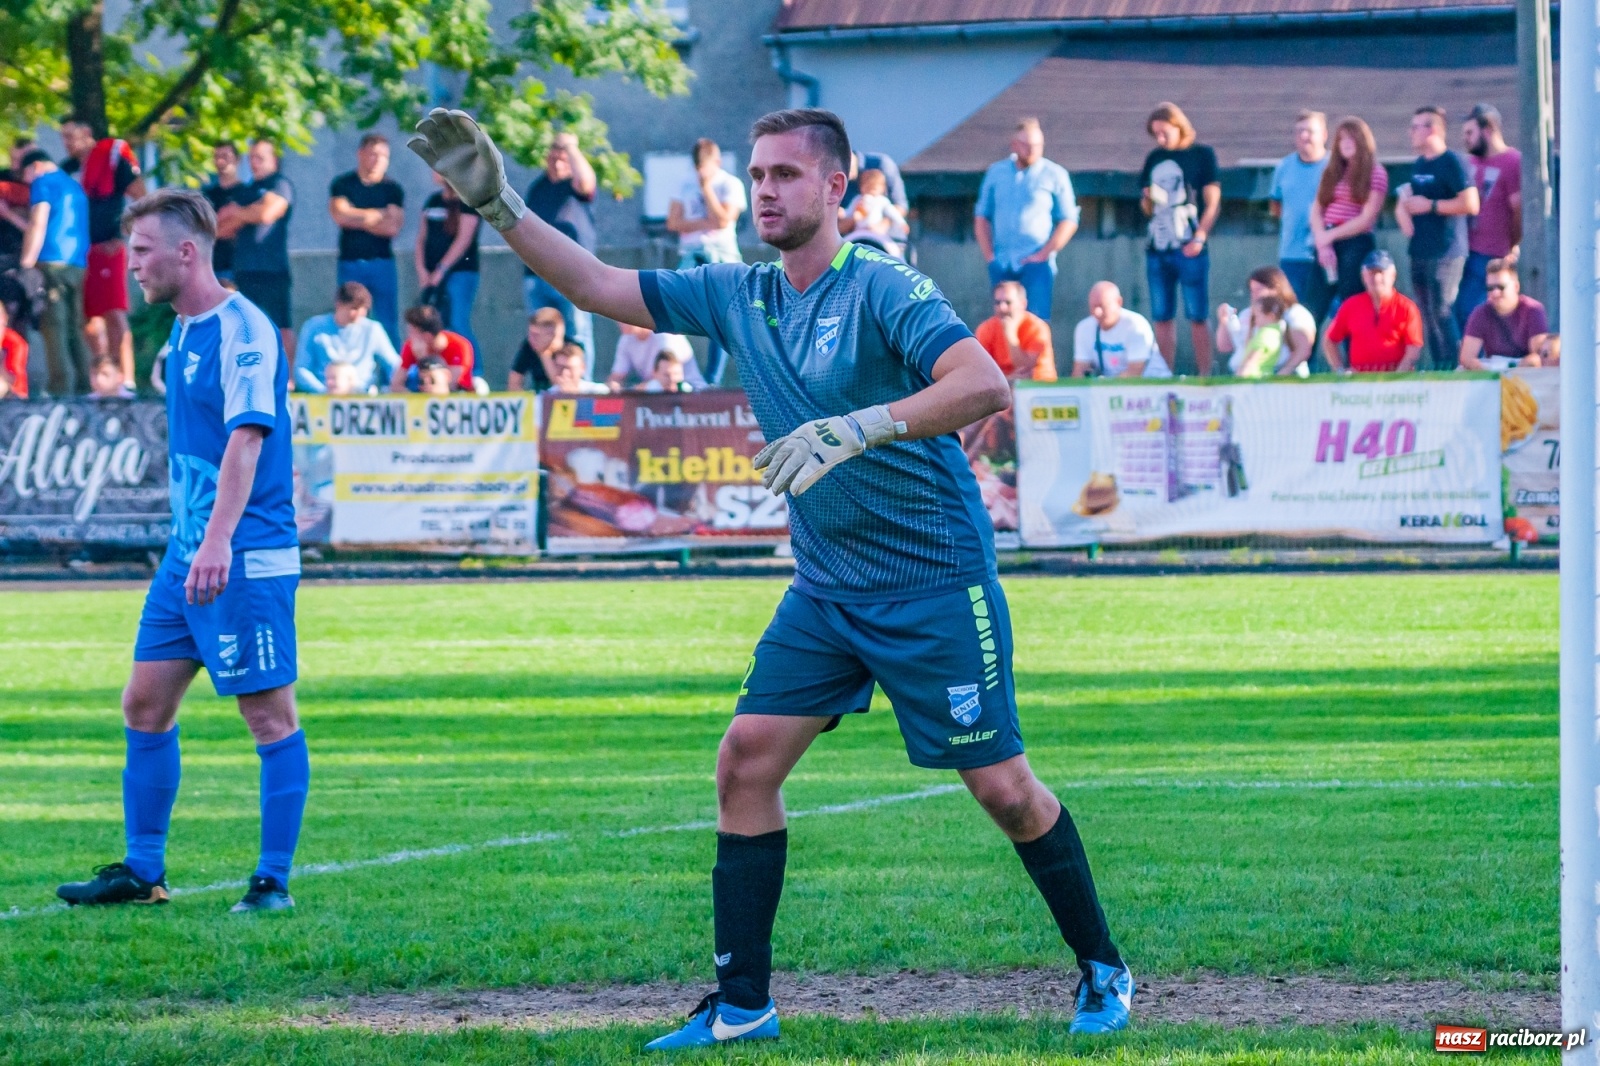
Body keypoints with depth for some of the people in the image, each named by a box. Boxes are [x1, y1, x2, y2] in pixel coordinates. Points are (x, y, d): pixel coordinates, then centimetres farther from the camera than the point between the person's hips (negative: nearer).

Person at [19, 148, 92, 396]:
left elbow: (38, 225, -9)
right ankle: (82, 387, 2)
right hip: (78, 264, 8)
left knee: (54, 327, -11)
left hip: (52, 262, -8)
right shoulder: (75, 187, 25)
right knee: (74, 329, 9)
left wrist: (27, 262, -9)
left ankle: (60, 388, -21)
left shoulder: (43, 183, 1)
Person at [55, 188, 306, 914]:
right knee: (145, 704, 9)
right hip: (185, 554, 10)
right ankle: (142, 870, 16)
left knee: (269, 714, -3)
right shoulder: (183, 334, 15)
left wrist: (219, 539, -32)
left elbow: (246, 438, -23)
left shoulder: (243, 330, -13)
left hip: (246, 557, -10)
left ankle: (274, 880, 0)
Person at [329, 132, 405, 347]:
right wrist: (378, 215, -5)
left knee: (388, 326, -2)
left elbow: (393, 227, -6)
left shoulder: (392, 189, 5)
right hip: (350, 263, 0)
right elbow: (340, 215, -10)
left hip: (382, 263, 0)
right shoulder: (342, 184, 6)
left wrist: (358, 219, -4)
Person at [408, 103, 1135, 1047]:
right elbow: (601, 286, 10)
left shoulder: (883, 289, -17)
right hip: (827, 588, 7)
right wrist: (500, 207, 0)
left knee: (1003, 787, -4)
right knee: (747, 760, -3)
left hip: (937, 581, -7)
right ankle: (742, 1006, 3)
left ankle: (1104, 973, 14)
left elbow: (985, 384, -30)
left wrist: (860, 428, -39)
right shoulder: (738, 296, 5)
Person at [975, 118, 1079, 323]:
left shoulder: (1055, 175, 1)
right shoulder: (995, 173, 12)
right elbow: (981, 217, 16)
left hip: (1036, 264, -4)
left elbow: (1069, 221, 0)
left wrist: (1043, 254, -8)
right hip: (1001, 265, 4)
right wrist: (988, 254, 4)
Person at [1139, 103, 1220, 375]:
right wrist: (1148, 199, -3)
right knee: (1162, 318, 6)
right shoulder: (1155, 158, 14)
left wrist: (1200, 237, -14)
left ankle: (1204, 376, -4)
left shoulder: (1201, 155, 1)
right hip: (1157, 249, 5)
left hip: (1189, 250, -5)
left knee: (1197, 317, -5)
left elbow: (1213, 202, -3)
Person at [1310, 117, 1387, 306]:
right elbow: (1316, 211, 10)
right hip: (1326, 243, 6)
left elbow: (1366, 219, -7)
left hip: (1357, 245, -6)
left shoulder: (1376, 173, 0)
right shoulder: (1332, 172, 16)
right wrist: (1322, 243, -6)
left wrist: (1330, 235, -8)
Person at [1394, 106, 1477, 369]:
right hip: (1420, 253, 9)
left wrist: (1430, 206, -14)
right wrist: (1404, 211, 7)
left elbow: (1471, 204, -18)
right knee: (1428, 318, 9)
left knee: (1442, 314, -13)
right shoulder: (1419, 165, 17)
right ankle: (1437, 368, 13)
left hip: (1445, 252, -9)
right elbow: (1406, 200, 30)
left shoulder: (1451, 162, -9)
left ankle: (1453, 368, -11)